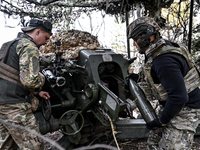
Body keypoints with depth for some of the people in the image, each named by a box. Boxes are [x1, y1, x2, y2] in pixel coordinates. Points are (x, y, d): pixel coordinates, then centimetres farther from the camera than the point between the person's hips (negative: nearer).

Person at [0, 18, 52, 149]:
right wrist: (41, 78, -1)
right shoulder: (29, 47, -9)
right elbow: (30, 80, -24)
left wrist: (36, 93, 25)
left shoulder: (12, 44, 23)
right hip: (13, 105, -10)